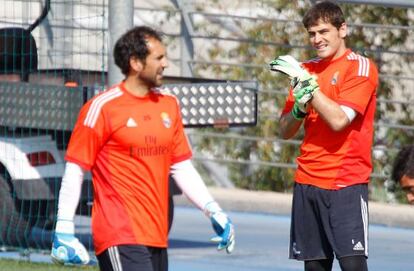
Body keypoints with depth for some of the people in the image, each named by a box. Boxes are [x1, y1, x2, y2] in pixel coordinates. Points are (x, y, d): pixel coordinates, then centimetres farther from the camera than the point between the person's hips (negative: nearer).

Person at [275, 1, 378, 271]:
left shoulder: (360, 67, -5)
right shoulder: (307, 69, 14)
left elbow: (339, 120, -17)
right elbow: (286, 131, 14)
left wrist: (308, 85, -14)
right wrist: (298, 109, -6)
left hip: (346, 183, -6)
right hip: (307, 182, 6)